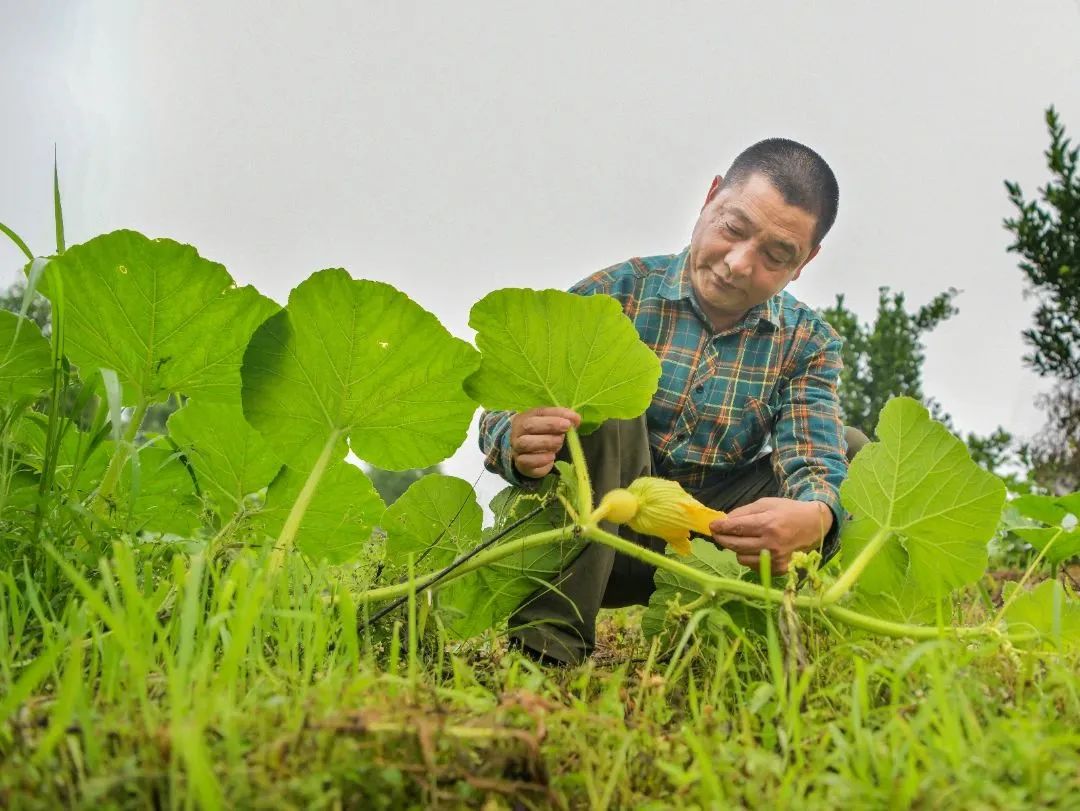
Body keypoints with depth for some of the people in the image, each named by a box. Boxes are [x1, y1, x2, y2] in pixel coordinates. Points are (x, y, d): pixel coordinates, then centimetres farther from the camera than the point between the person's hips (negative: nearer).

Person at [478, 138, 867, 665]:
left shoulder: (808, 343, 1)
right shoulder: (617, 292, -8)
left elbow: (815, 461, -15)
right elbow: (502, 414, -14)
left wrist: (814, 516, -41)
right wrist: (518, 446, -40)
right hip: (595, 536, -2)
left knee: (852, 453, -9)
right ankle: (550, 636, -31)